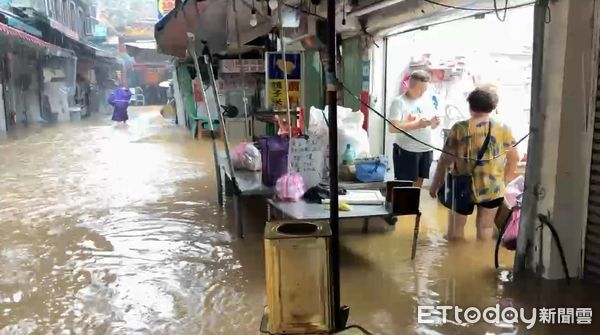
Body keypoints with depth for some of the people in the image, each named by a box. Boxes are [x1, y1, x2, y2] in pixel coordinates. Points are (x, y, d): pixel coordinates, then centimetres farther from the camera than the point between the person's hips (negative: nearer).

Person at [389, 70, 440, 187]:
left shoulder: (426, 102, 11)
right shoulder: (399, 102, -9)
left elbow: (431, 126, 16)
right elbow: (393, 128, -20)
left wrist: (434, 122, -8)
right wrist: (417, 124, -24)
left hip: (426, 149, 6)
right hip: (406, 150, -6)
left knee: (418, 183, 13)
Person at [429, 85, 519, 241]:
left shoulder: (459, 129, -11)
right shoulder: (503, 129, -3)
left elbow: (445, 160, -9)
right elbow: (514, 158, 7)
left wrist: (434, 184, 1)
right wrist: (504, 181, 19)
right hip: (493, 188, 2)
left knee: (456, 226, 16)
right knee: (485, 227, 17)